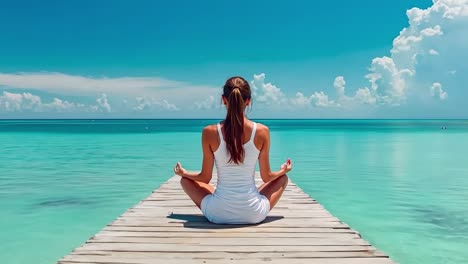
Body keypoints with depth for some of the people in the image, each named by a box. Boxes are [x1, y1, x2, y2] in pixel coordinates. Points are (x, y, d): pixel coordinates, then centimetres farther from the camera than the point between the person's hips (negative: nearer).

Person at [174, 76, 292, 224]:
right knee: (283, 178, 29)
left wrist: (183, 173, 21)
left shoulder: (210, 132, -11)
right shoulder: (262, 131, -10)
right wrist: (283, 171, 24)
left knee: (186, 180, 27)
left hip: (218, 215, 0)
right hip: (254, 215, 1)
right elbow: (266, 177, 0)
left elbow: (205, 178, -1)